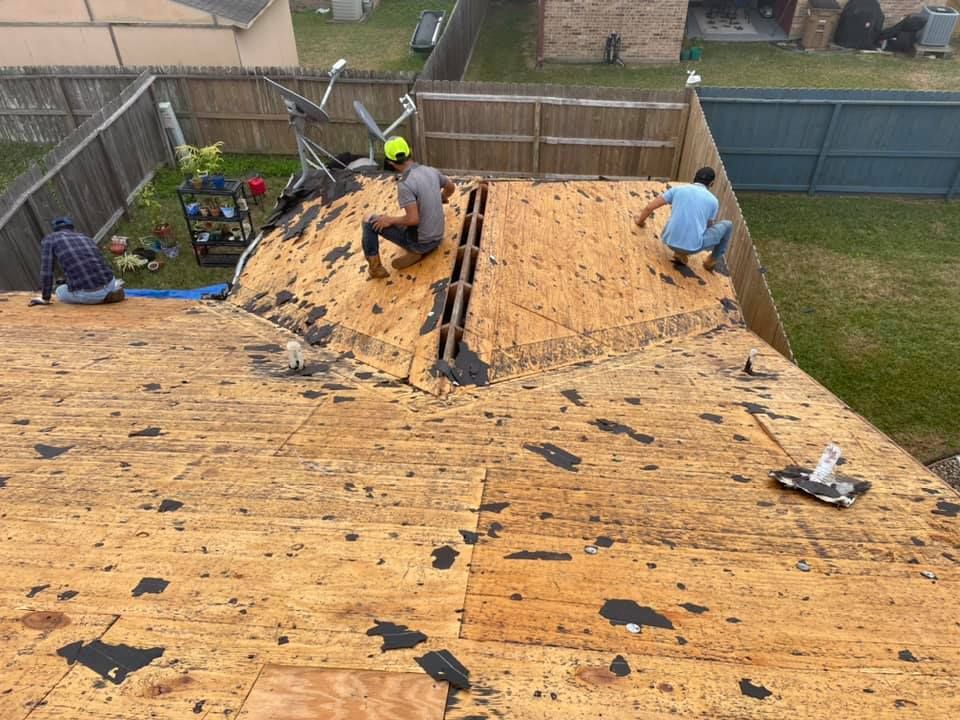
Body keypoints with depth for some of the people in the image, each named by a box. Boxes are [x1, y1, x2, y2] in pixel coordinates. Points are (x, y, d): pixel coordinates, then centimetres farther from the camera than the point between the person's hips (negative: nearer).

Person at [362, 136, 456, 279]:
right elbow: (451, 187, 18)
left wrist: (390, 220, -12)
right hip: (437, 237, 7)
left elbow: (413, 219, -29)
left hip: (420, 242, -7)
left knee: (369, 221, 1)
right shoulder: (430, 171, 0)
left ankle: (375, 268, 6)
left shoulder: (404, 184, -23)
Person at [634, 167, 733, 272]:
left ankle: (680, 253, 21)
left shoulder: (677, 189, 11)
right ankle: (712, 261, 28)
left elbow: (649, 207, 13)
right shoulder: (713, 201, 9)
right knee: (727, 225, 20)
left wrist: (640, 221, 32)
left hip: (670, 241, 2)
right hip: (693, 247, -2)